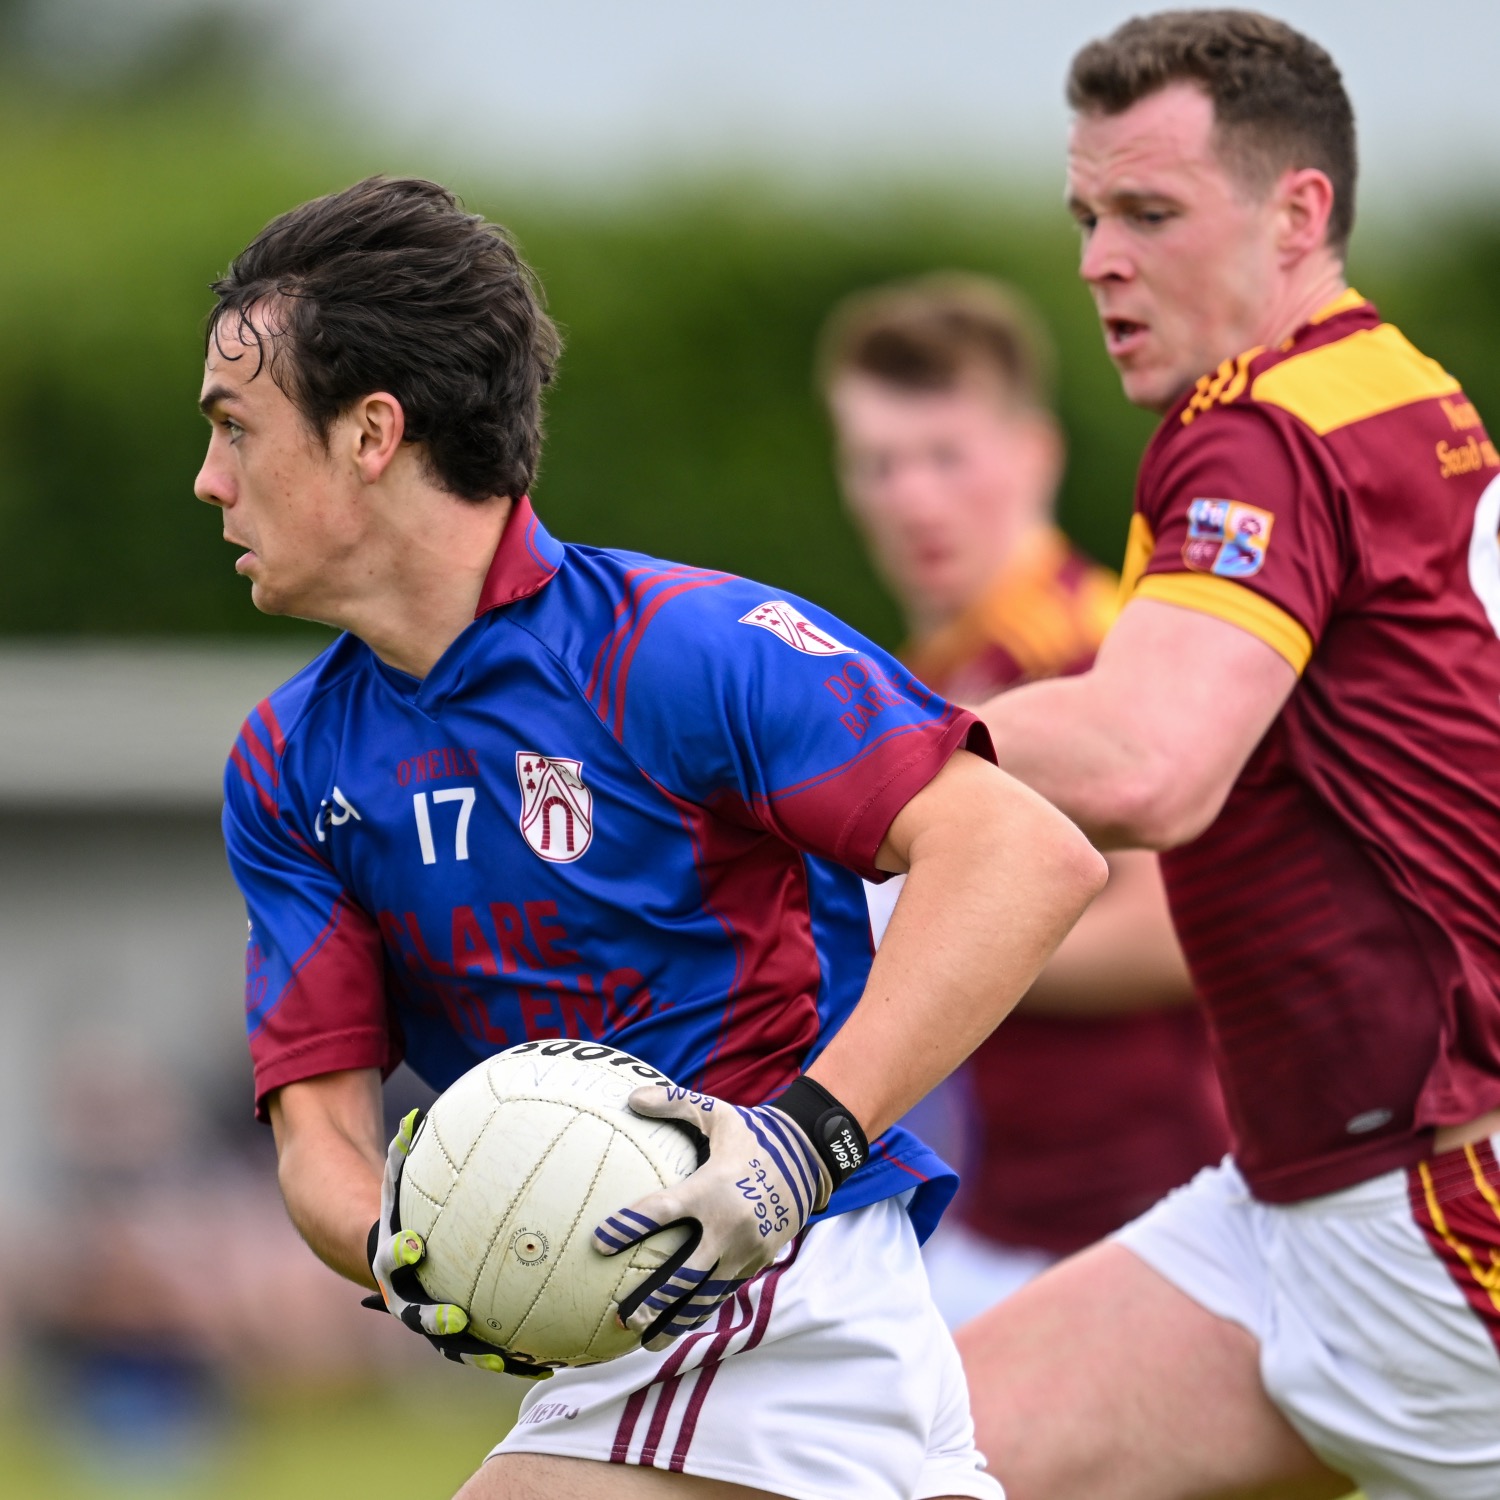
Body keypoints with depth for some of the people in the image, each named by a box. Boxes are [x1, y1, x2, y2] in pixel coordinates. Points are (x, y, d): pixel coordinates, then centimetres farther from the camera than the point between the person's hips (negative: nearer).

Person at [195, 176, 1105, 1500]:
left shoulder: (676, 647, -16)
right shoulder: (290, 767, 7)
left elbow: (1030, 857, -24)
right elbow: (320, 1115, 2)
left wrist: (809, 1137, -33)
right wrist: (398, 1252, -22)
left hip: (777, 1314, -8)